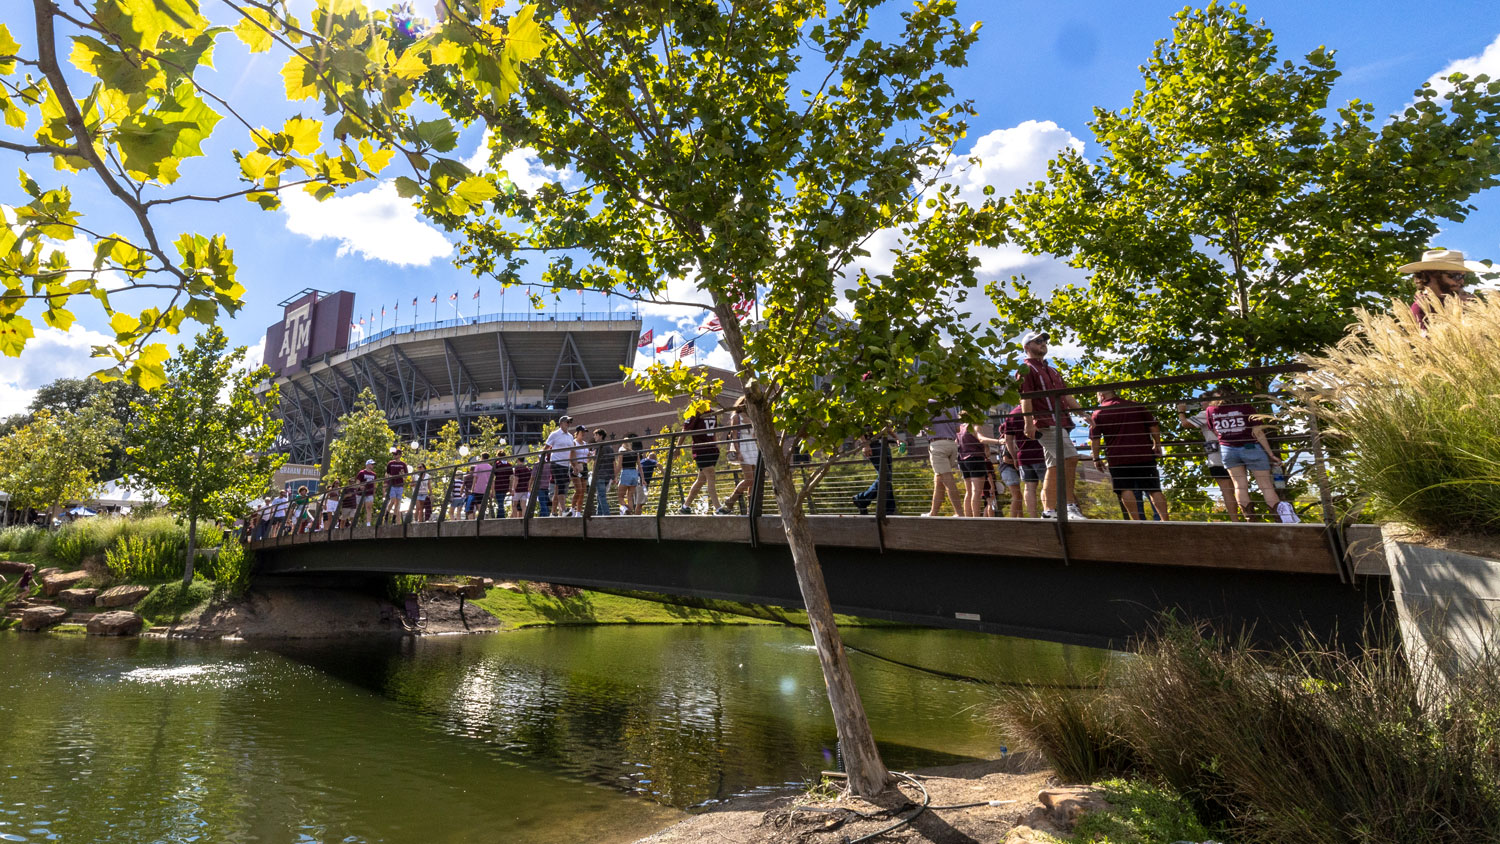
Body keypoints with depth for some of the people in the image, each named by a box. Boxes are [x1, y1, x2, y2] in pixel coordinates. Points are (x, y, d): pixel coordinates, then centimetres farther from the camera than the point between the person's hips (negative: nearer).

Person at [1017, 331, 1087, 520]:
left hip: (1060, 423, 9)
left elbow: (1066, 396, 26)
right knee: (1071, 457, -19)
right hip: (1046, 423, -9)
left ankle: (1048, 511, 6)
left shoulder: (1052, 371, 27)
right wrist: (1029, 423, -22)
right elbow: (1025, 398, -11)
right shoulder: (1027, 369, 0)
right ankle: (1071, 506, -17)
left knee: (1054, 467, 5)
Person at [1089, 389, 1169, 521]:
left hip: (1118, 458, -3)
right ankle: (1165, 520, -1)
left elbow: (1095, 439, -1)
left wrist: (1096, 458, 7)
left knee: (1126, 489, -2)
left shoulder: (1098, 413, 3)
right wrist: (1157, 445, 21)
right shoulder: (1136, 406, 11)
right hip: (1144, 455, 3)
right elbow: (1154, 427, 9)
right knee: (1154, 489, 5)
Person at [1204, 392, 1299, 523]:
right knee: (1266, 485, 0)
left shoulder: (1211, 410, 4)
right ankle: (1281, 510, -17)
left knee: (1240, 485, 4)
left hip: (1228, 450, 1)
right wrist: (1271, 454, -3)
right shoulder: (1246, 408, -1)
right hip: (1250, 448, -1)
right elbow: (1257, 432, -6)